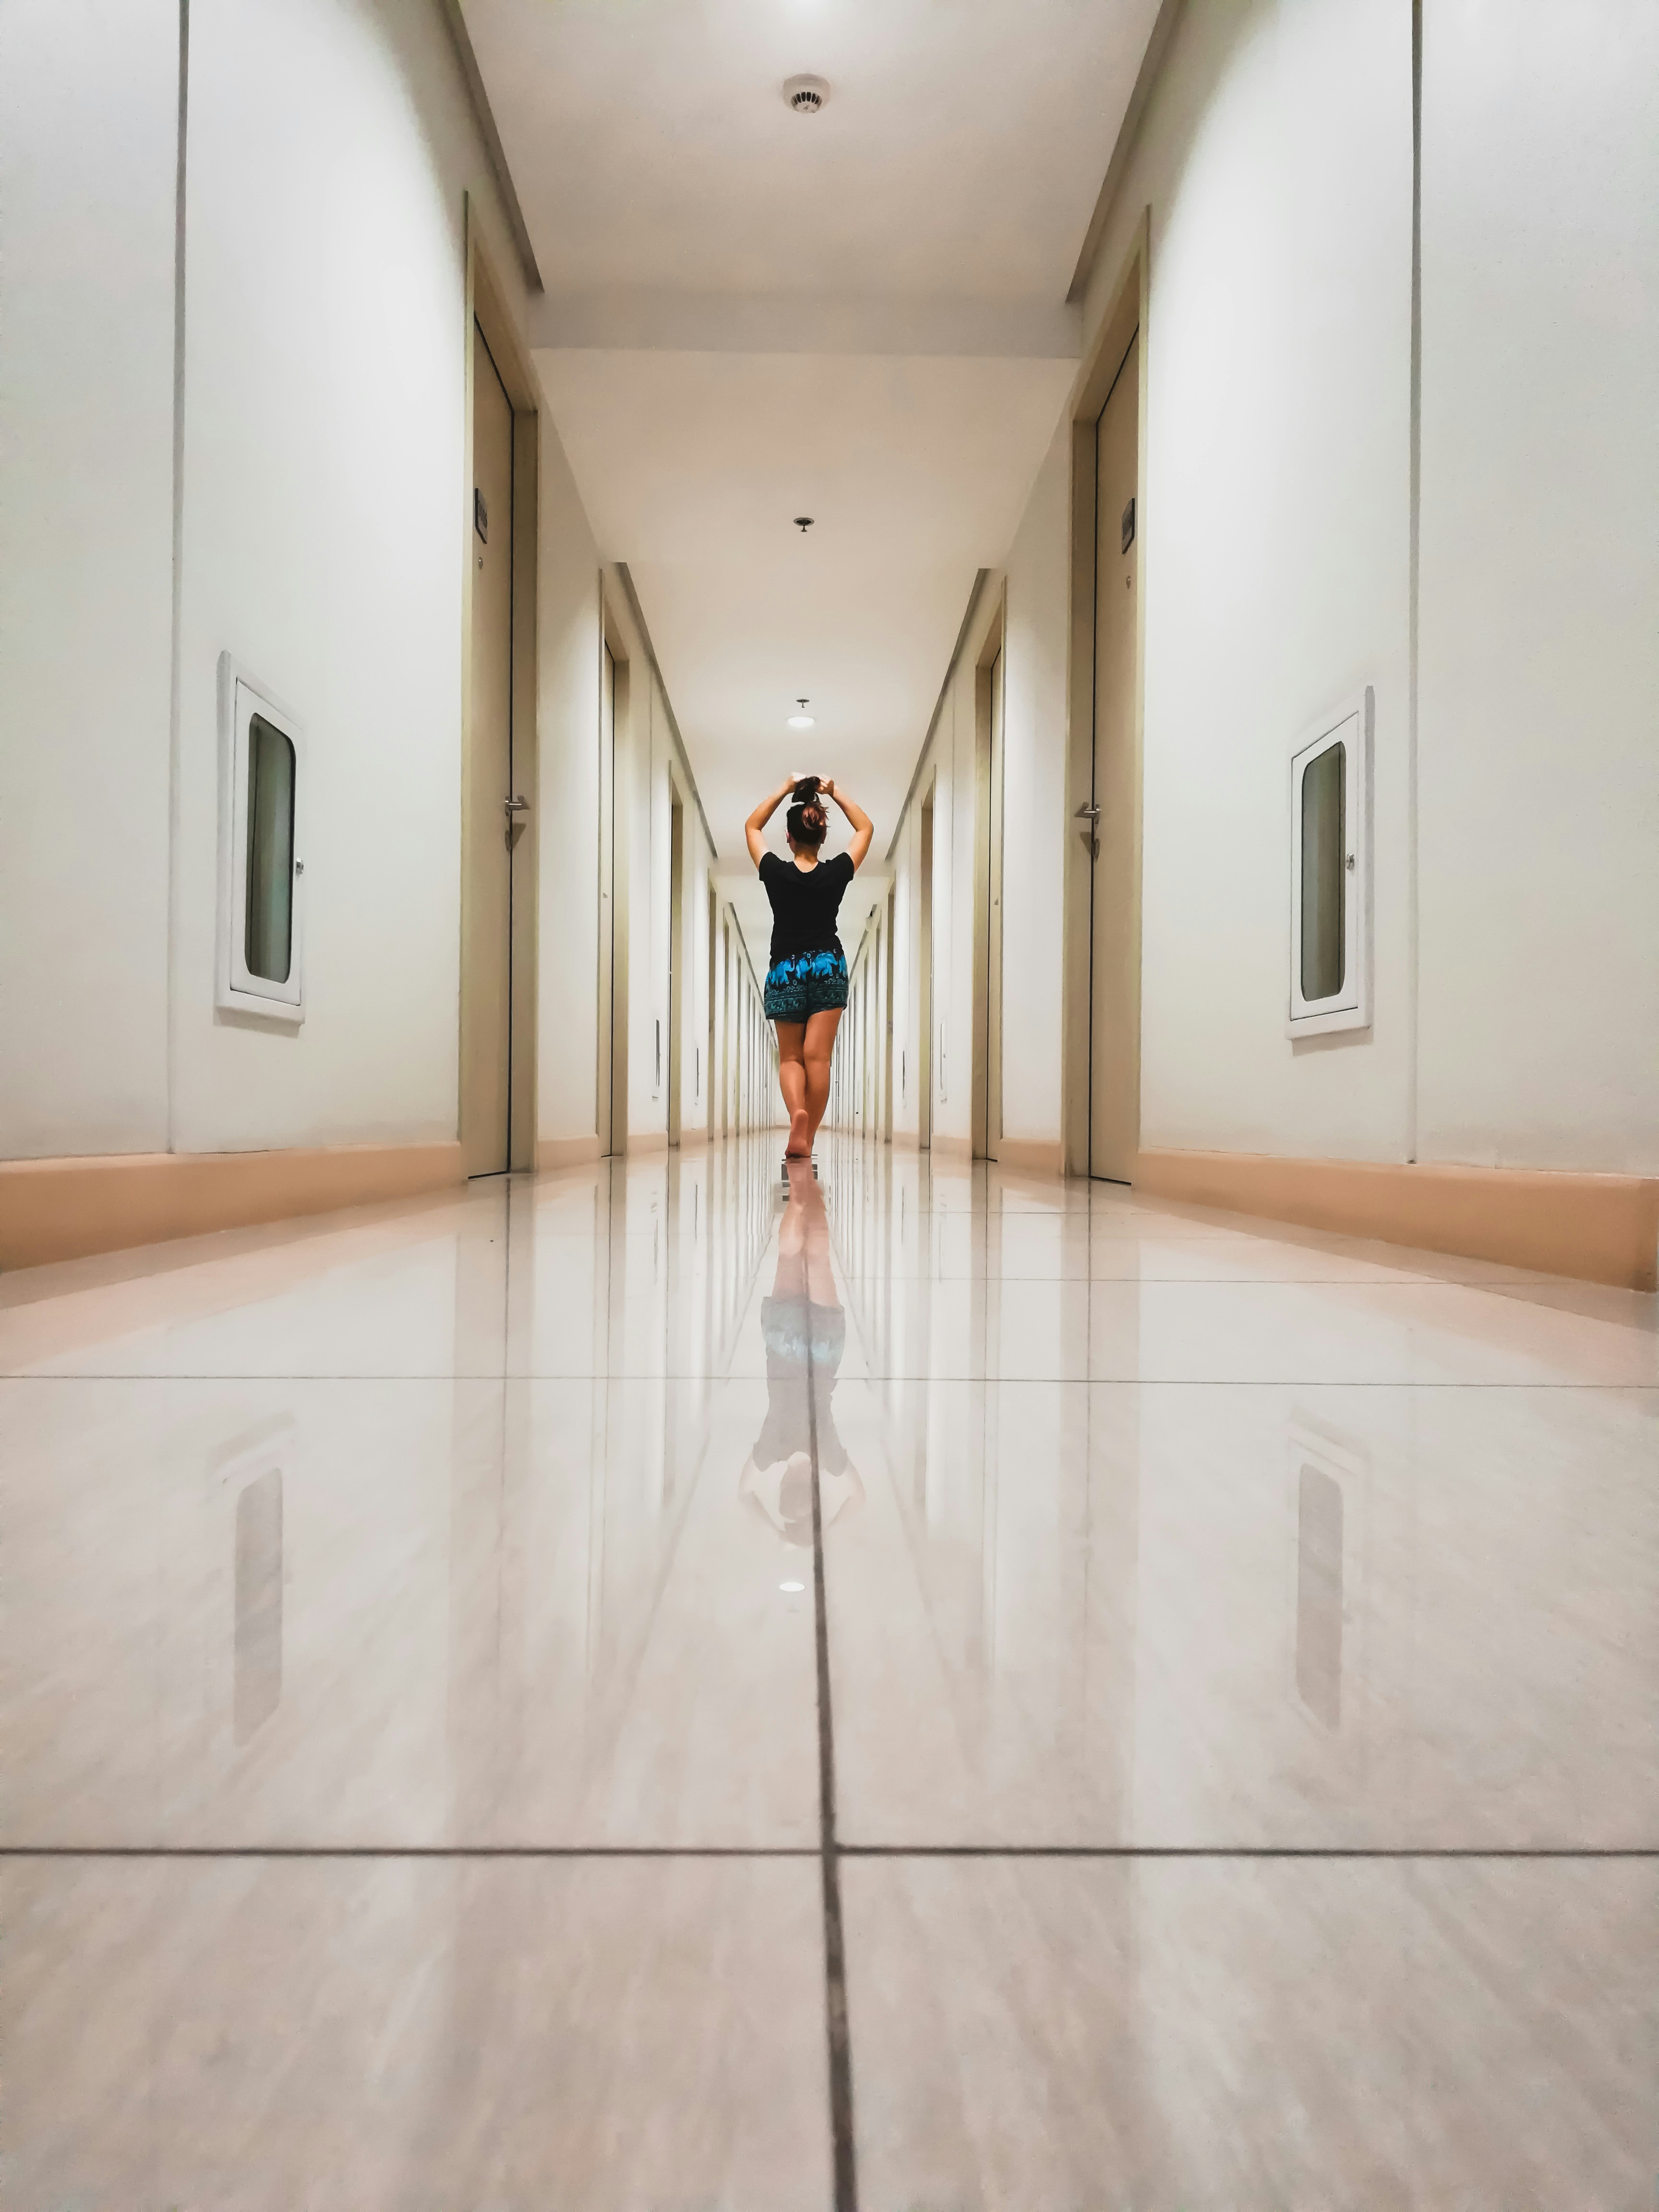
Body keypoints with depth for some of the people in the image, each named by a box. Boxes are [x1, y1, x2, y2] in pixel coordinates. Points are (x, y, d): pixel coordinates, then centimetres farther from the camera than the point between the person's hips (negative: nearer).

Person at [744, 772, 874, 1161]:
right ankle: (807, 1141, -5)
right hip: (829, 968, 0)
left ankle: (797, 1111, -22)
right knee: (818, 1057, -2)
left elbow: (752, 827, 10)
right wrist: (835, 794, 5)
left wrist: (785, 789, 5)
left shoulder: (776, 873, -7)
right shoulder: (836, 873, -6)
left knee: (790, 1057, 8)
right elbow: (866, 829, 11)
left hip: (784, 971, 0)